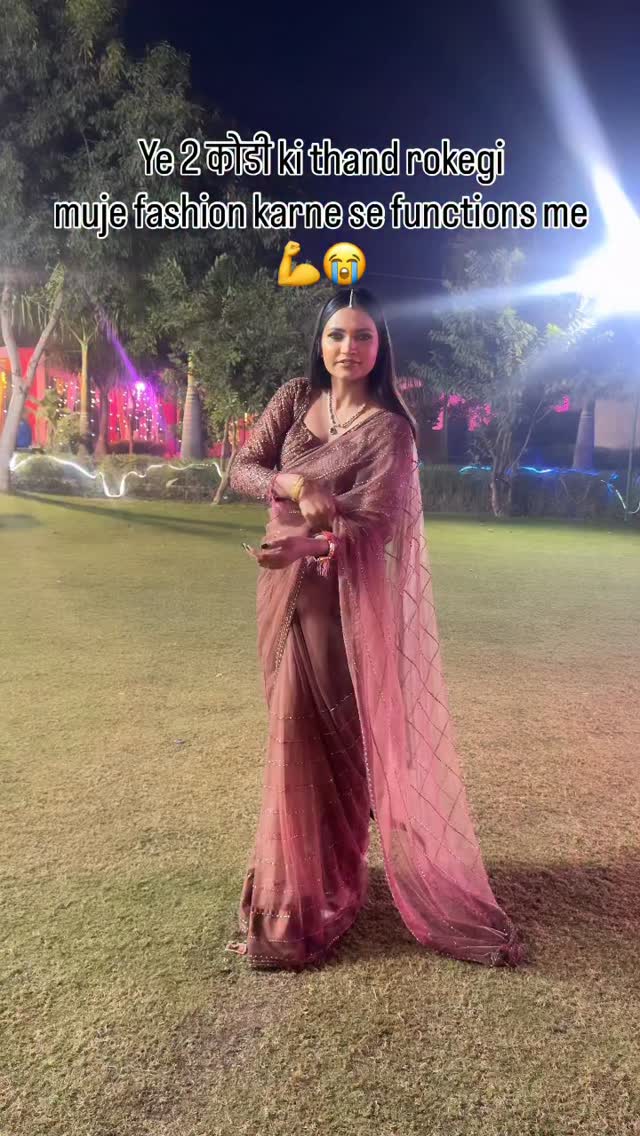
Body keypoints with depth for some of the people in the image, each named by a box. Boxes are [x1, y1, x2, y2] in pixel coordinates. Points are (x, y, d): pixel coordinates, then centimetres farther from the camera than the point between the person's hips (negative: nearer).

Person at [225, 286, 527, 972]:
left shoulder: (388, 428, -8)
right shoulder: (294, 399, 6)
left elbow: (373, 525, -17)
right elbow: (242, 468, 0)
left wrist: (306, 547, -33)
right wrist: (295, 488, -20)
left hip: (341, 594, -5)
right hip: (284, 588, 5)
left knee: (332, 730, -3)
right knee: (295, 728, 13)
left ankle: (322, 885, 15)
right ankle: (302, 874, 31)